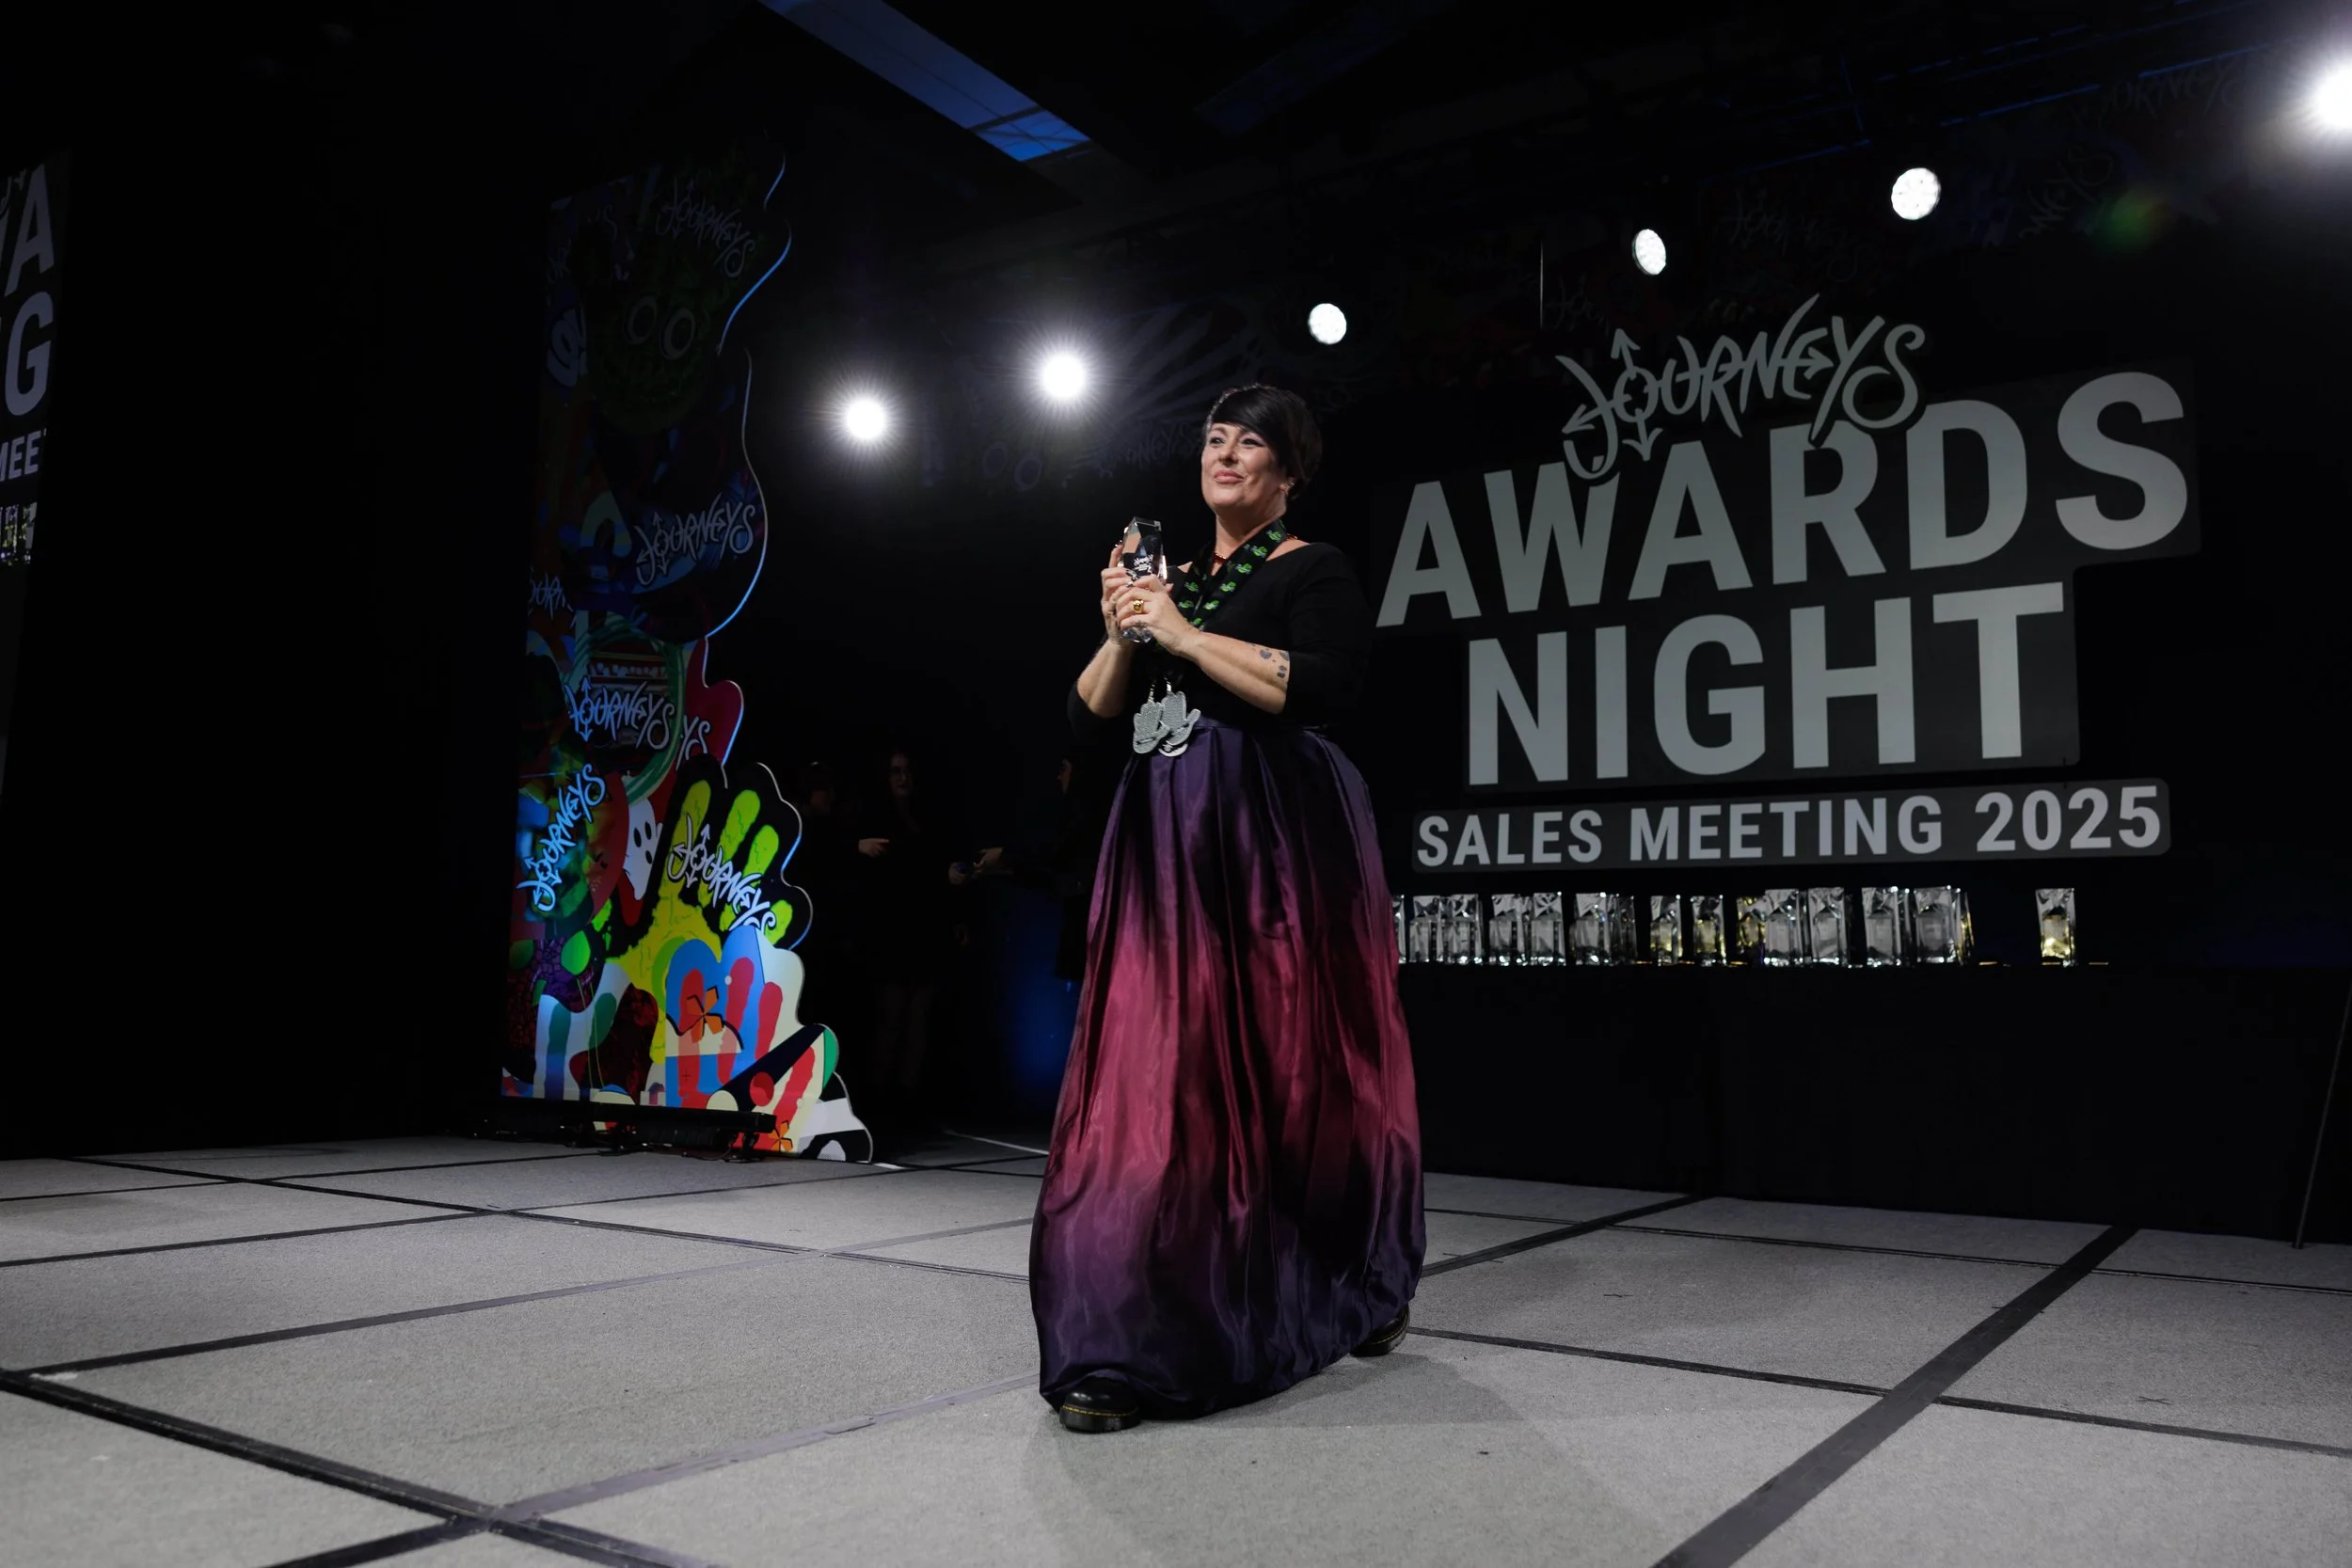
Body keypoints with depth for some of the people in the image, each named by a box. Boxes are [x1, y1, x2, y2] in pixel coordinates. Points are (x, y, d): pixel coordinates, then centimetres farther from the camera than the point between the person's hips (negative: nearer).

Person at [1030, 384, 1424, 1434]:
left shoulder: (1313, 571, 3)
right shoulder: (1175, 579, 20)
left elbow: (1320, 686, -16)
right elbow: (1089, 717, 17)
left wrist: (1183, 635, -12)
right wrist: (1121, 633, 0)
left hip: (1272, 843, -5)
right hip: (1164, 852, 5)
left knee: (1286, 1070, 0)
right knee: (1157, 1073, 0)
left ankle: (1352, 1294, 20)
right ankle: (1127, 1345, 6)